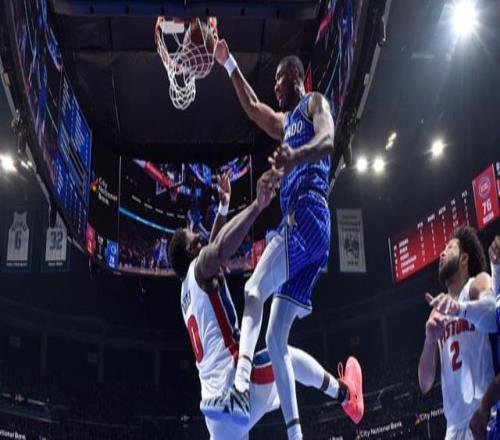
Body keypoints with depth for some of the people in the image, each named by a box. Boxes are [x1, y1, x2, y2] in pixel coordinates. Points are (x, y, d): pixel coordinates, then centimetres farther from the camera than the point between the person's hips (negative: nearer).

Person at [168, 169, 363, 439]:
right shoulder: (199, 269, 0)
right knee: (289, 356, 19)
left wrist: (223, 208, 47)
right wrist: (257, 205, -34)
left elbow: (214, 248, 43)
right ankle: (345, 394, 36)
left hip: (214, 397, 8)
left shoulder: (187, 292, 26)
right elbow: (219, 250, -26)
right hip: (239, 381, -8)